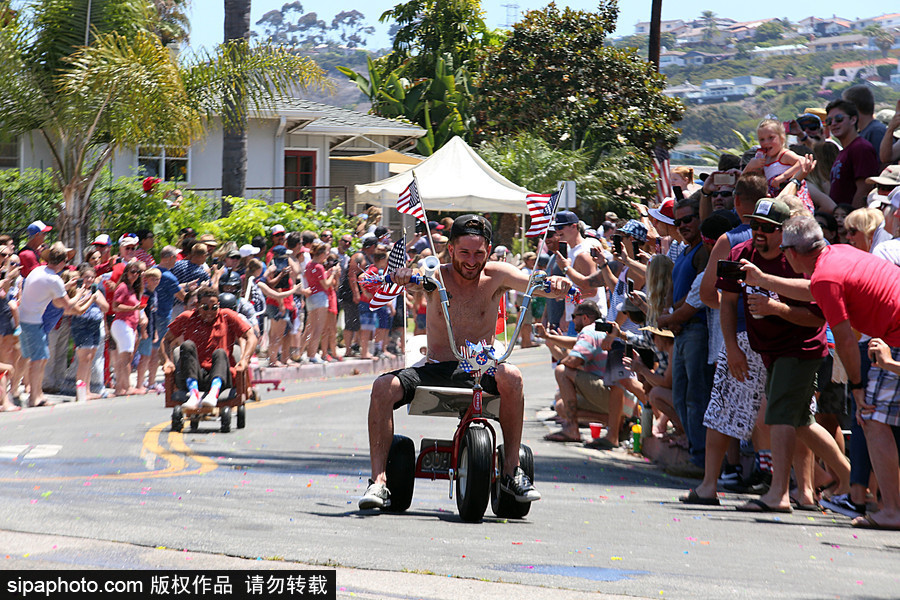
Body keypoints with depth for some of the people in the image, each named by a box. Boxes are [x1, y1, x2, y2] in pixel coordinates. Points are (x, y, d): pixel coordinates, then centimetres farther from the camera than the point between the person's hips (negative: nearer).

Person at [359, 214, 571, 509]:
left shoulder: (496, 275, 0)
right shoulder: (437, 276, -1)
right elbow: (412, 277, -20)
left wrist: (554, 284, -37)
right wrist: (402, 275, -45)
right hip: (435, 369, 1)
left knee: (510, 376, -34)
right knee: (383, 387, -25)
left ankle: (511, 470, -21)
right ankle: (379, 480, -22)